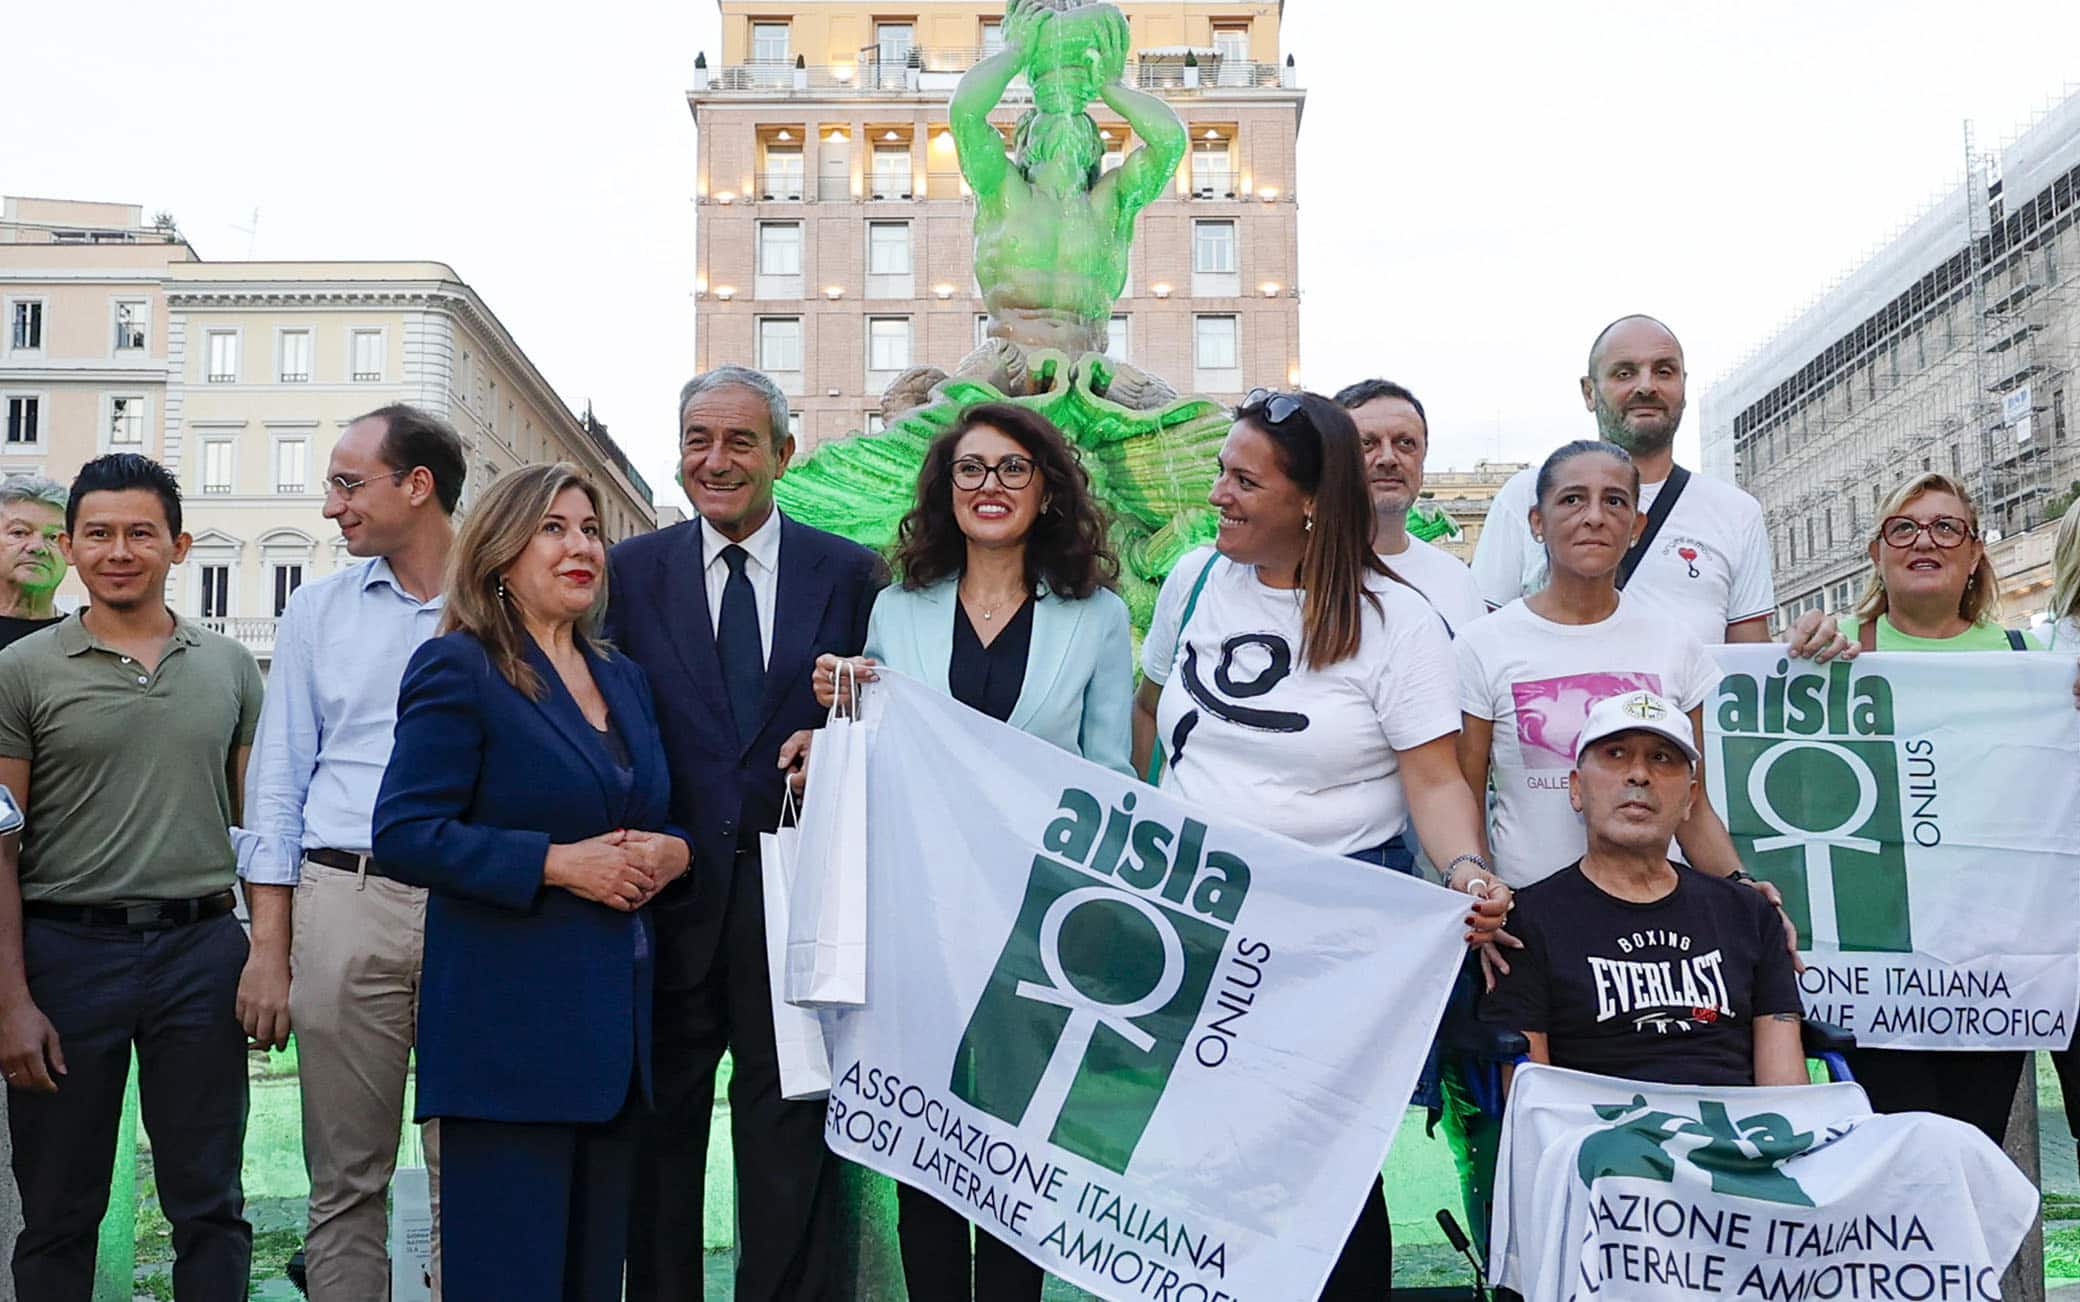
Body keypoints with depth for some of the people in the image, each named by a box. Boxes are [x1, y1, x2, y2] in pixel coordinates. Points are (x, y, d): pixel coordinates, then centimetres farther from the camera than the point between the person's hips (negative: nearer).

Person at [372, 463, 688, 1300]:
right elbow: (403, 836, -13)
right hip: (509, 1029, -7)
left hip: (615, 1023, 7)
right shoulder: (458, 669, -5)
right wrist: (555, 862, -19)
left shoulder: (622, 678, 16)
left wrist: (670, 852, 0)